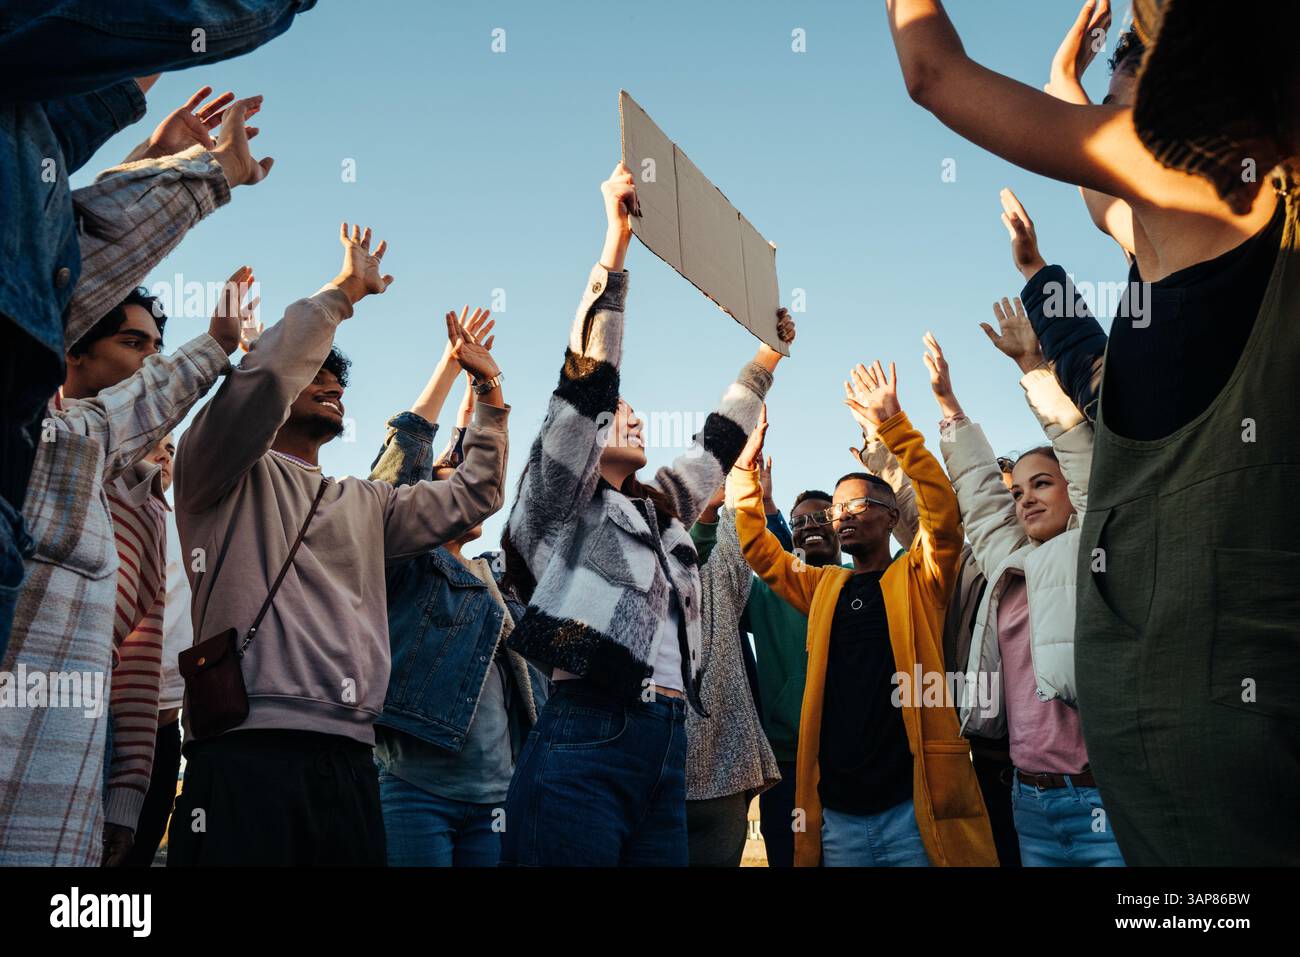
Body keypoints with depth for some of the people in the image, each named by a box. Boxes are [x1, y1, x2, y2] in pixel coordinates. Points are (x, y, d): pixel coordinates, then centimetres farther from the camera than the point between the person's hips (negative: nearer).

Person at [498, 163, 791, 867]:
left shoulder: (662, 512, 25)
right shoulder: (564, 504, 7)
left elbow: (719, 439, 36)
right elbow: (586, 376, -2)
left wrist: (768, 354, 43)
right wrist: (616, 239, -2)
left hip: (666, 745, 7)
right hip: (585, 737, -7)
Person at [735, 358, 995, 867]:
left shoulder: (917, 578, 5)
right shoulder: (824, 587, 16)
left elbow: (943, 513, -11)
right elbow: (757, 547, 16)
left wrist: (892, 425, -16)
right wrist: (746, 461, 7)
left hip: (914, 806, -4)